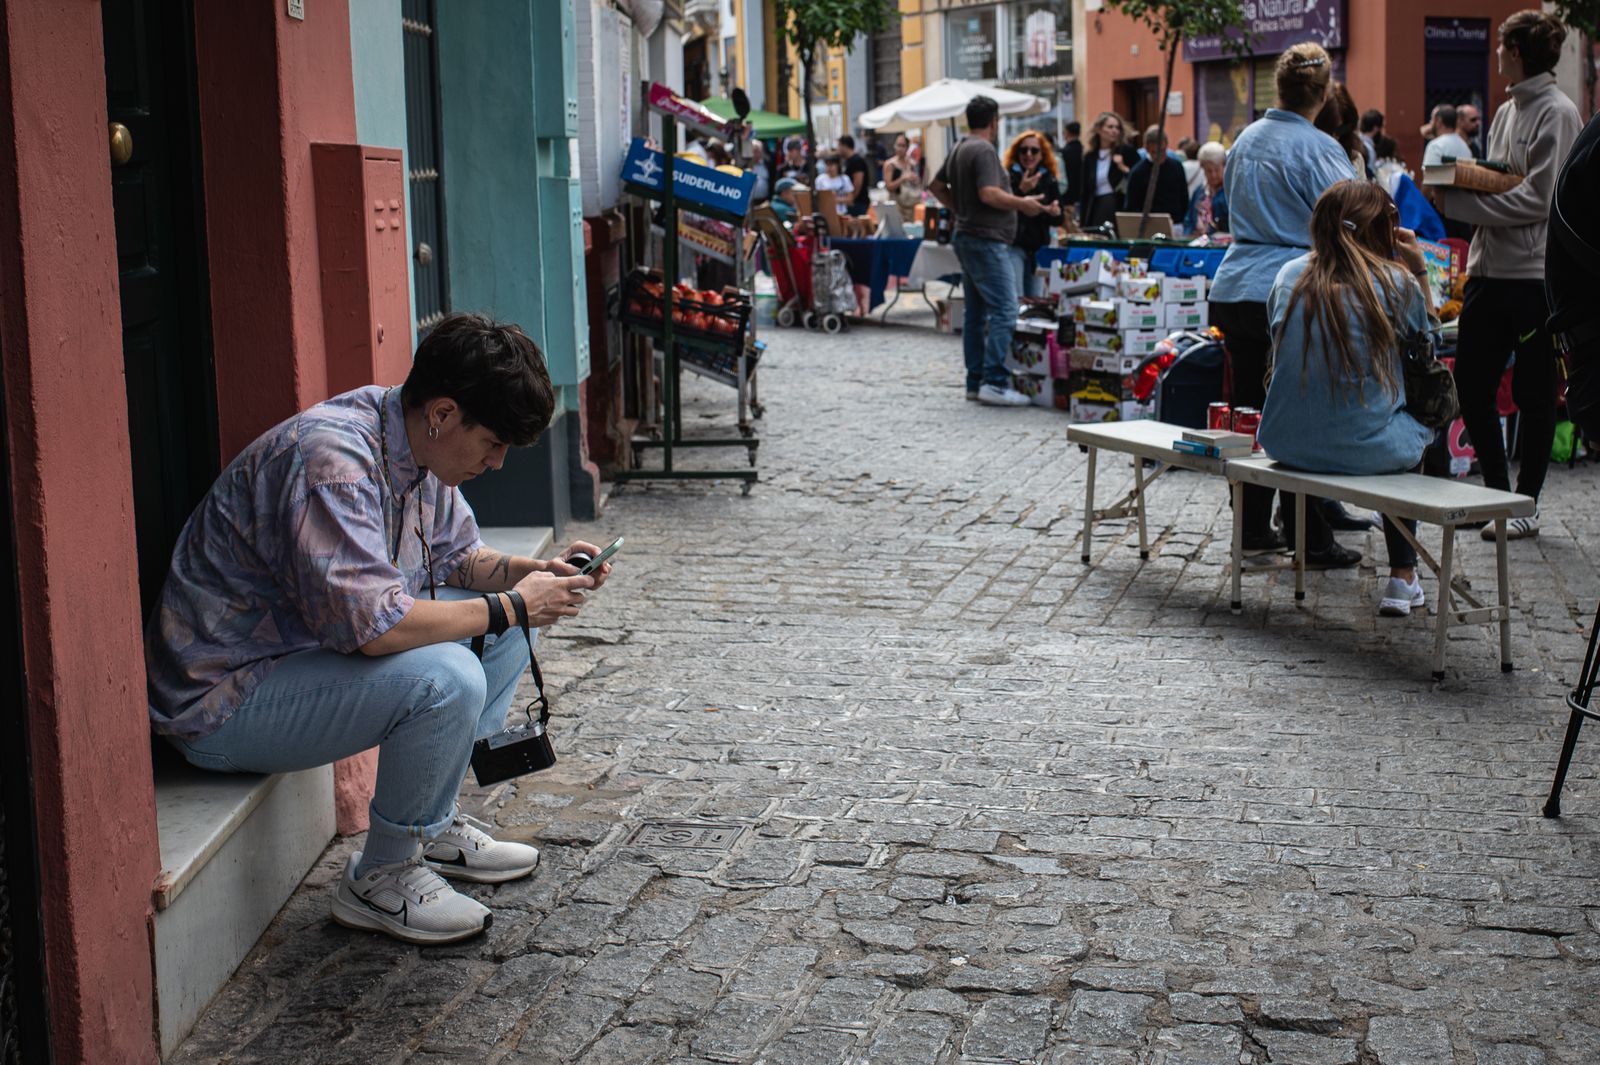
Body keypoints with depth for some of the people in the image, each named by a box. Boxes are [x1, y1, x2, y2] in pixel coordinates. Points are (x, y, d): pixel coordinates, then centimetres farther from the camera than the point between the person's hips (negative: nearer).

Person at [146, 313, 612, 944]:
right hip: (222, 700, -10)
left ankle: (433, 826, 16)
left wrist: (535, 573, -3)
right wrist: (510, 605, -24)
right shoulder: (332, 458, -29)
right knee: (446, 678, -28)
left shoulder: (415, 445, 1)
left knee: (501, 633, 8)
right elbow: (370, 623, -36)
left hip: (306, 647, 10)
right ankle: (381, 878, -7)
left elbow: (458, 555, 17)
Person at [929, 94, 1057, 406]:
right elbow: (989, 194, -24)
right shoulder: (984, 150, -15)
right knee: (1004, 310, -12)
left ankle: (975, 382, 15)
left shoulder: (958, 149, 15)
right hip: (986, 240, -10)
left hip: (966, 237, 10)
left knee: (976, 312, 12)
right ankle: (995, 383, -17)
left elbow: (937, 186, 25)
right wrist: (1022, 204, -12)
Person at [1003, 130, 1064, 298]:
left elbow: (1058, 219, 11)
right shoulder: (1007, 177, -5)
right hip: (1013, 245, -5)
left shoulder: (1049, 181, 9)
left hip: (1039, 247, 5)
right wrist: (1021, 191, -26)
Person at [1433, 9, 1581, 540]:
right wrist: (1455, 185, -2)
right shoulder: (1507, 111, 15)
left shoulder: (1557, 113, -10)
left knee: (1533, 395, 2)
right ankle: (1497, 490, 22)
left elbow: (1538, 199, -17)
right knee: (1470, 385, 9)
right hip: (1489, 269, 8)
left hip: (1535, 275, -8)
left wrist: (1455, 201, -16)